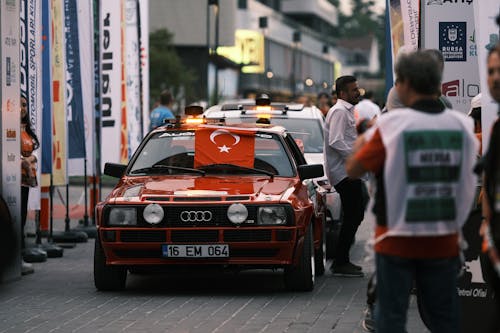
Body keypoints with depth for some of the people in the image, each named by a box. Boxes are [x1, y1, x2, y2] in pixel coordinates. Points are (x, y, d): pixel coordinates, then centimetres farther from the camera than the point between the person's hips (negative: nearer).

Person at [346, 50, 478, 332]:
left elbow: (353, 170, -7)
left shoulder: (392, 124, -14)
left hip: (398, 239, -3)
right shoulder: (462, 125, -5)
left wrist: (361, 143, 11)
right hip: (444, 241, 3)